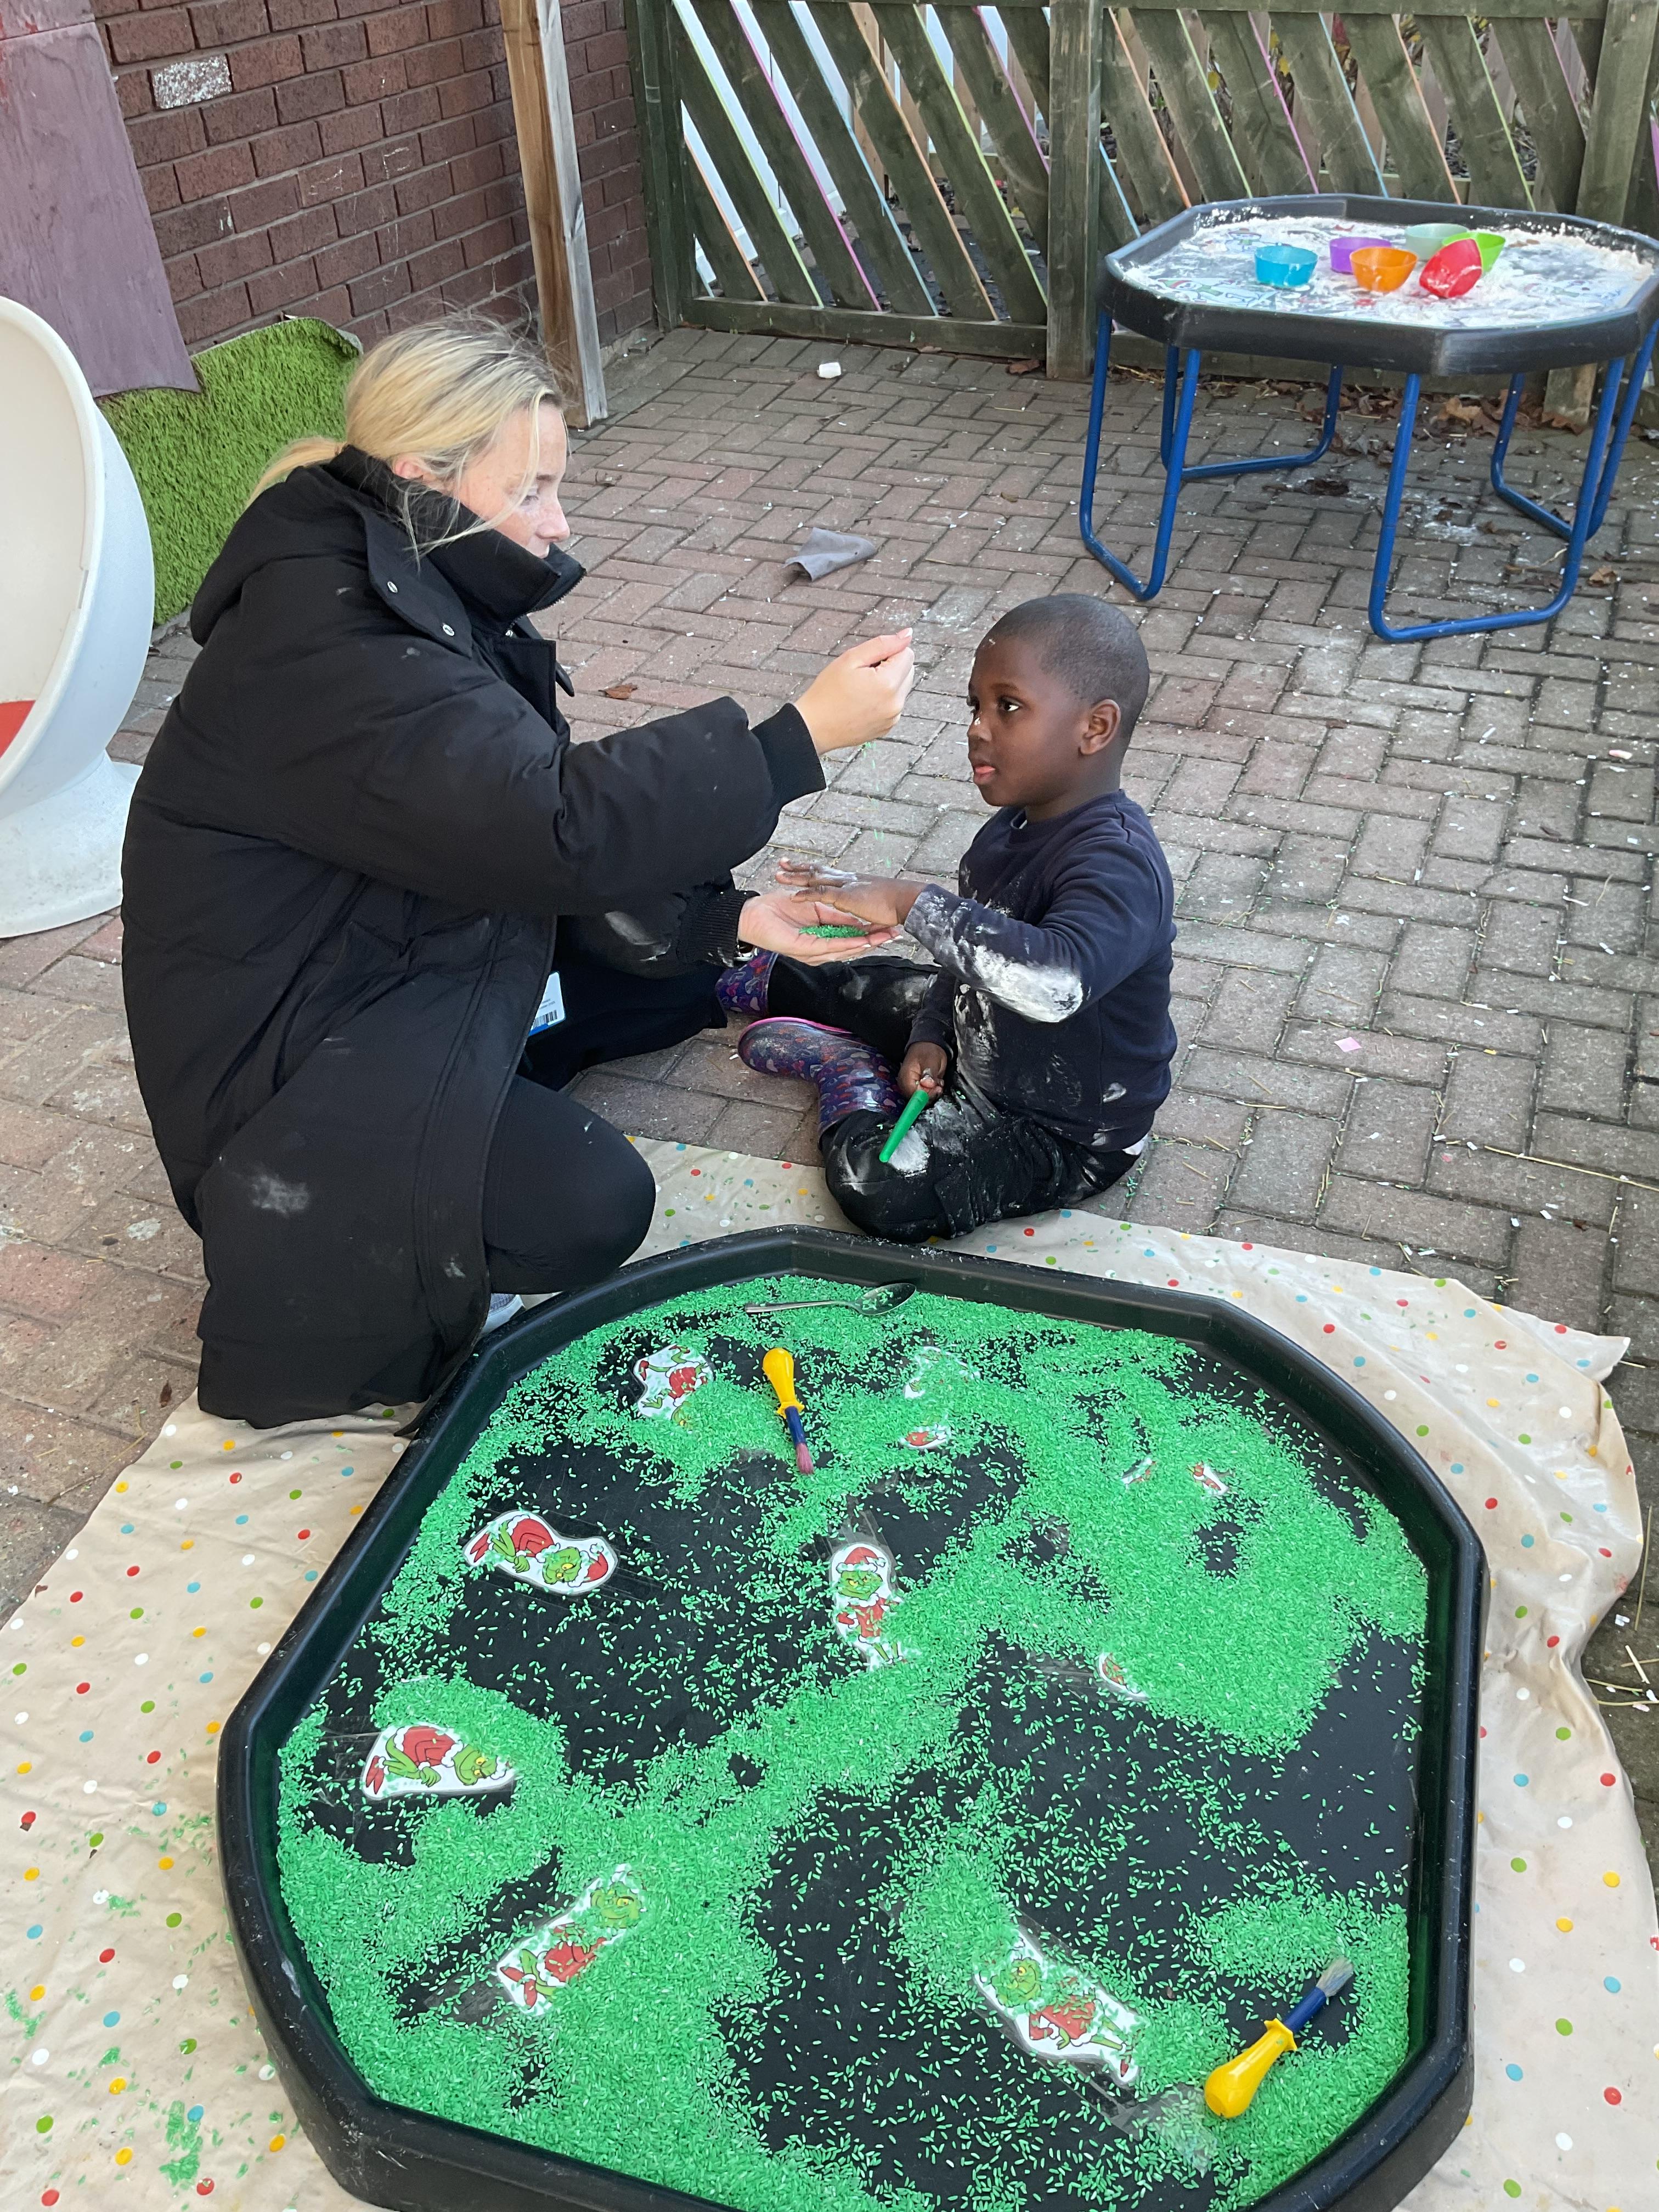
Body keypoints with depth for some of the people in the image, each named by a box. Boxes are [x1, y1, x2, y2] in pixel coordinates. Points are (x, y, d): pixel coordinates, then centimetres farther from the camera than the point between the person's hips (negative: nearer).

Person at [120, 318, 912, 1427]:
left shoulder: (427, 595, 1)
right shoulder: (324, 651, -30)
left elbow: (527, 829, 1)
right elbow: (563, 826, -37)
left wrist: (722, 915, -9)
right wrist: (803, 734, -33)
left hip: (422, 959, 10)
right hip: (290, 1057, -9)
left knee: (682, 969, 12)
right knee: (587, 1207, -22)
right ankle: (302, 1255, -1)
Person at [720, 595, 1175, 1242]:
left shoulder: (1118, 865, -34)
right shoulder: (1017, 824, -4)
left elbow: (1054, 982, -54)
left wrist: (911, 903, -48)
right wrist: (929, 1038, -5)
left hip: (1063, 1132, -9)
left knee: (875, 1180, -26)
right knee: (857, 986, 21)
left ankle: (850, 1068, 3)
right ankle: (755, 981, 52)